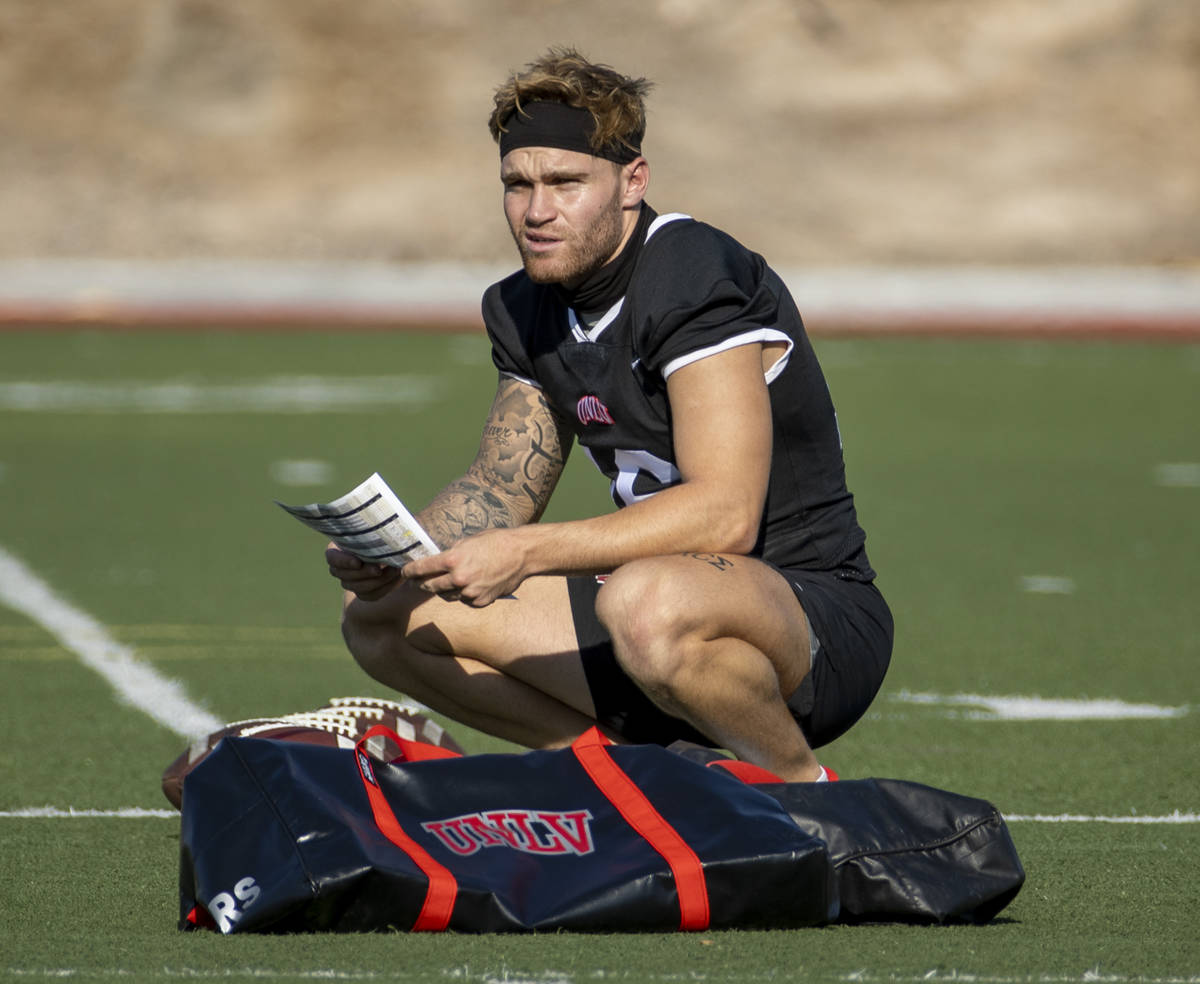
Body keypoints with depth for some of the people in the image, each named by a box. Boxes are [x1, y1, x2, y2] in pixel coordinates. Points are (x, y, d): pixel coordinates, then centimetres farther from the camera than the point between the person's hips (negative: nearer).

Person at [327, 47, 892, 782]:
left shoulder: (697, 278, -19)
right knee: (385, 618, 1)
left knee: (648, 605, -42)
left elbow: (724, 515, -28)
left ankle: (802, 790, -13)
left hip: (819, 621, -8)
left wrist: (527, 552, -32)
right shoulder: (526, 309, 7)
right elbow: (502, 489, 16)